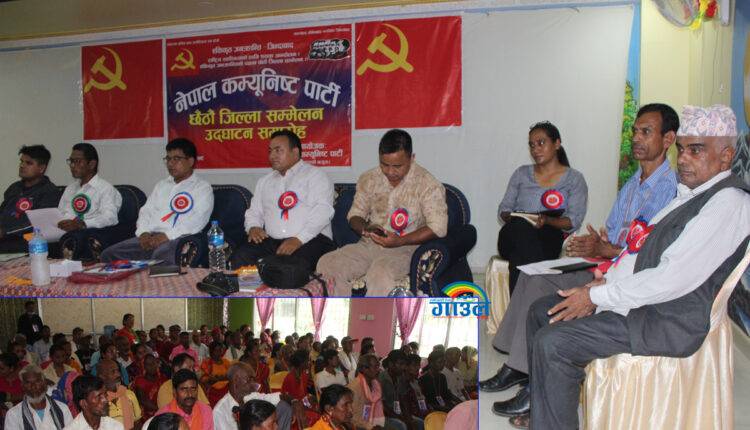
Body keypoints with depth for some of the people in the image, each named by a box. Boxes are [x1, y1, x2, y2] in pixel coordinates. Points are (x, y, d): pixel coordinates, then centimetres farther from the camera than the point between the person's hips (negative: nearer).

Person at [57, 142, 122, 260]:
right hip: (65, 232, 6)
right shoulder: (70, 188, 31)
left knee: (75, 237, -40)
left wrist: (82, 224, -27)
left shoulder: (105, 188, 6)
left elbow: (109, 217, -11)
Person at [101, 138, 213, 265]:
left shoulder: (202, 188, 5)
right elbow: (146, 211, 20)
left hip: (178, 238, -6)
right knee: (109, 254, -14)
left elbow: (196, 221, -9)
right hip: (151, 236, 6)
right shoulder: (161, 185, 29)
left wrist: (167, 236, -19)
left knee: (162, 255, -40)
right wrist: (144, 233, -1)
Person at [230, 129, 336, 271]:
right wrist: (253, 227, 2)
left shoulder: (316, 175, 7)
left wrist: (299, 239, -19)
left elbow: (323, 211, -7)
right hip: (271, 240, 5)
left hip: (311, 239, -4)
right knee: (239, 257, -22)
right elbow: (254, 211, 28)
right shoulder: (264, 181, 27)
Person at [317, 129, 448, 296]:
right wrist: (365, 229, -9)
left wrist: (400, 241, -22)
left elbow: (438, 227, -13)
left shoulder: (427, 184, -7)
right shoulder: (369, 179, 9)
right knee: (326, 264, -18)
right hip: (369, 245, 5)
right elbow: (355, 215, 15)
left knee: (380, 272, -37)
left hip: (406, 248, -5)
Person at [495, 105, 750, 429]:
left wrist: (598, 296, -18)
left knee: (552, 342, -21)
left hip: (671, 322, -10)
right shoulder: (689, 194, 15)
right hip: (643, 298, 10)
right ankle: (538, 399, 28)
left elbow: (675, 278, -24)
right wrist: (606, 282, 0)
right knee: (542, 310, 12)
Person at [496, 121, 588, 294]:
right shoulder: (521, 173, 22)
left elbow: (574, 220, 0)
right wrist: (511, 218, -8)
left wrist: (547, 220, -20)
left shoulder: (574, 179, 12)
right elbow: (503, 209, 18)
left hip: (549, 237, -2)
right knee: (521, 227, -39)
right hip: (513, 236, 2)